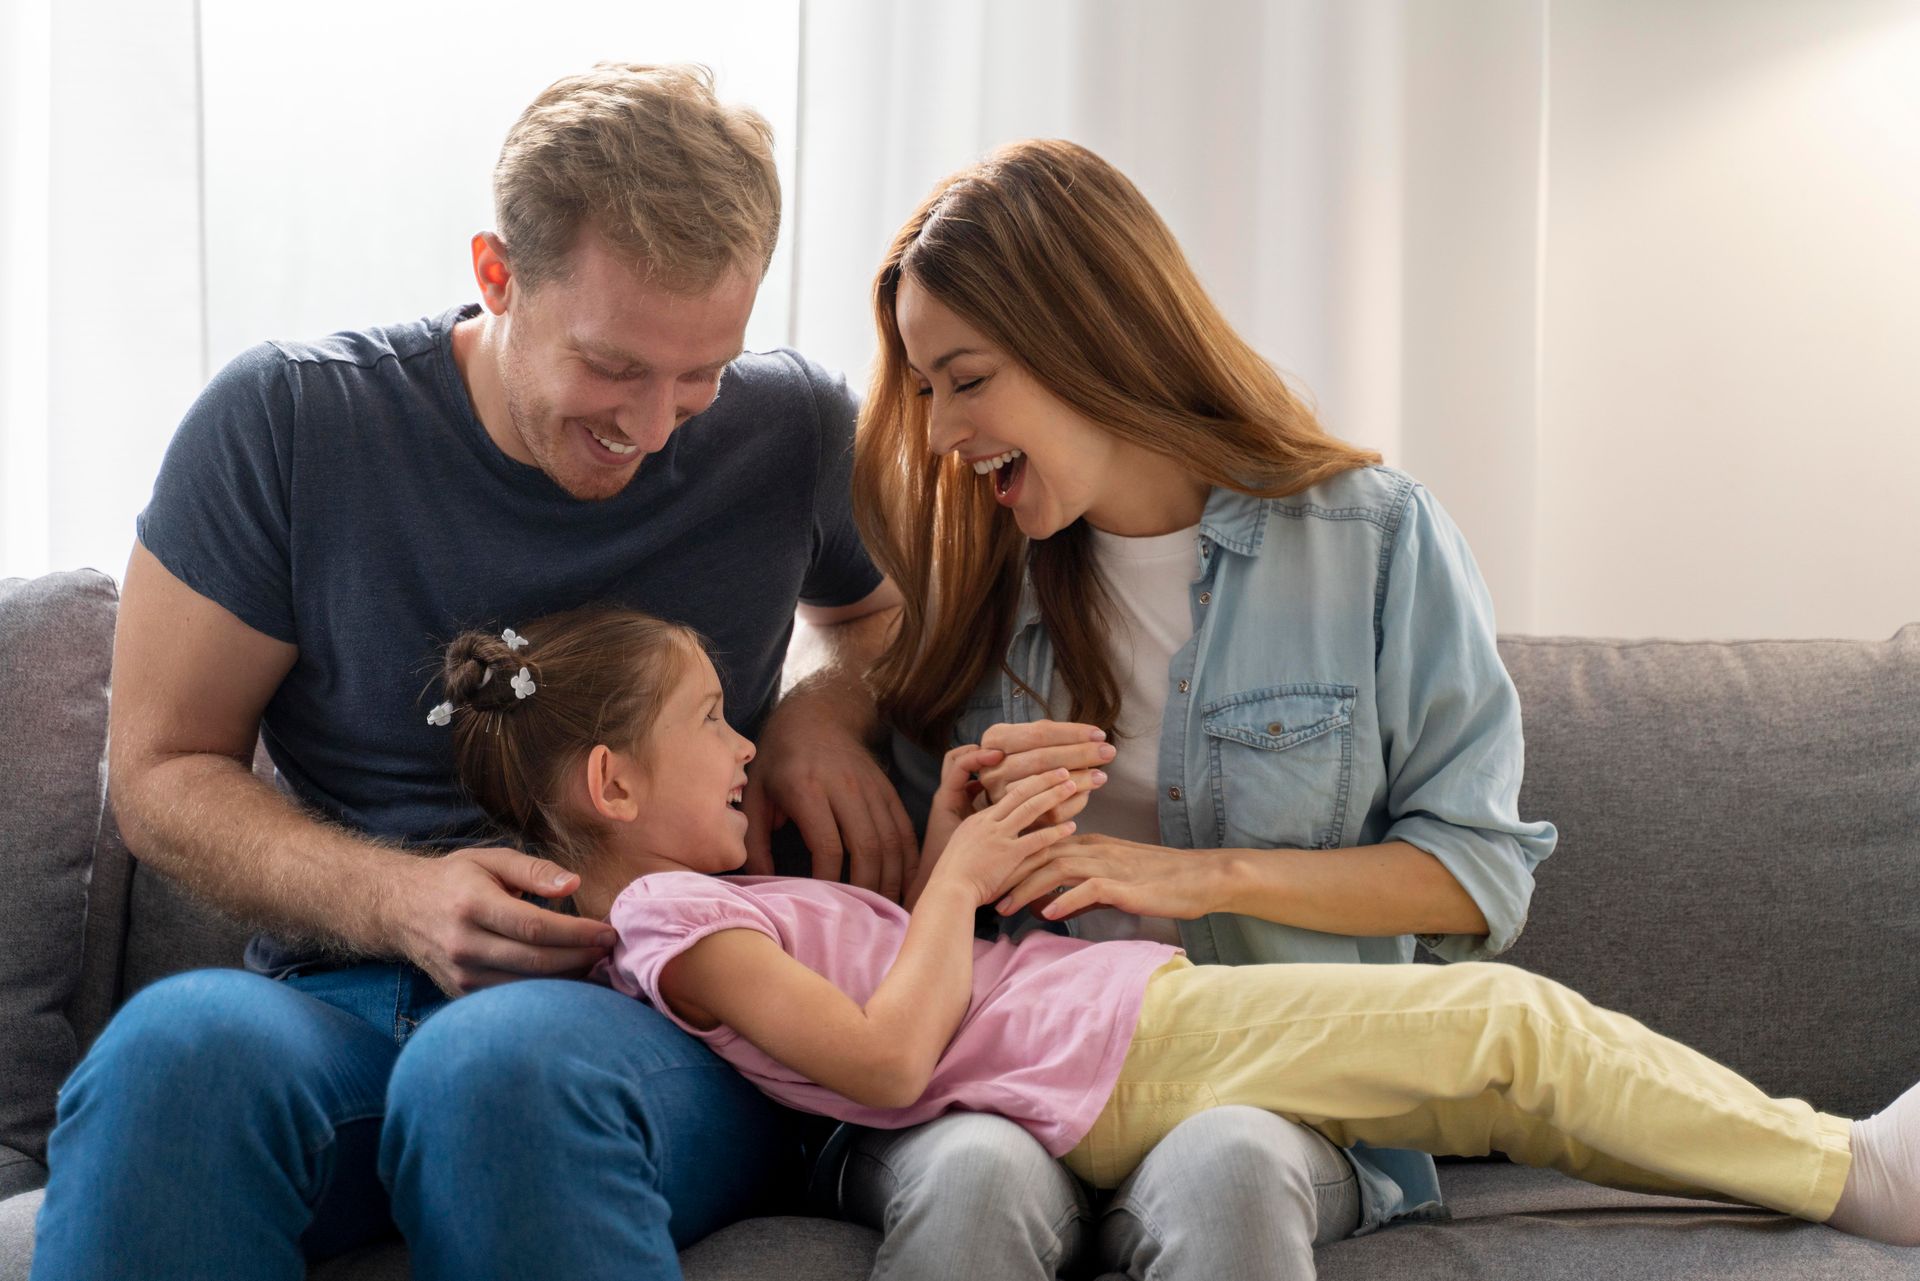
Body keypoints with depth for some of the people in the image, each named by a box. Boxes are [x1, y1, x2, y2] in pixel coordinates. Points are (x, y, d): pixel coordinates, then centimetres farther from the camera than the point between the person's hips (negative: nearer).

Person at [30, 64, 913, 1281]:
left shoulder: (792, 429, 6)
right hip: (343, 996, 0)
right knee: (177, 1042, -37)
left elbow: (887, 611, 28)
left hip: (676, 1021, 1)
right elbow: (161, 773, 5)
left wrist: (824, 713, 3)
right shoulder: (287, 419, 0)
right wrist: (396, 903, -14)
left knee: (502, 1057, -38)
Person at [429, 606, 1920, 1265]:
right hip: (1132, 1053, -10)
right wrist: (960, 882, -10)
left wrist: (943, 845, 7)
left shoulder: (699, 909, 17)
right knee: (1511, 1024, -8)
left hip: (1134, 997, 10)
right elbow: (885, 1055, -21)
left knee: (1499, 1043, 8)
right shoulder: (674, 919, -12)